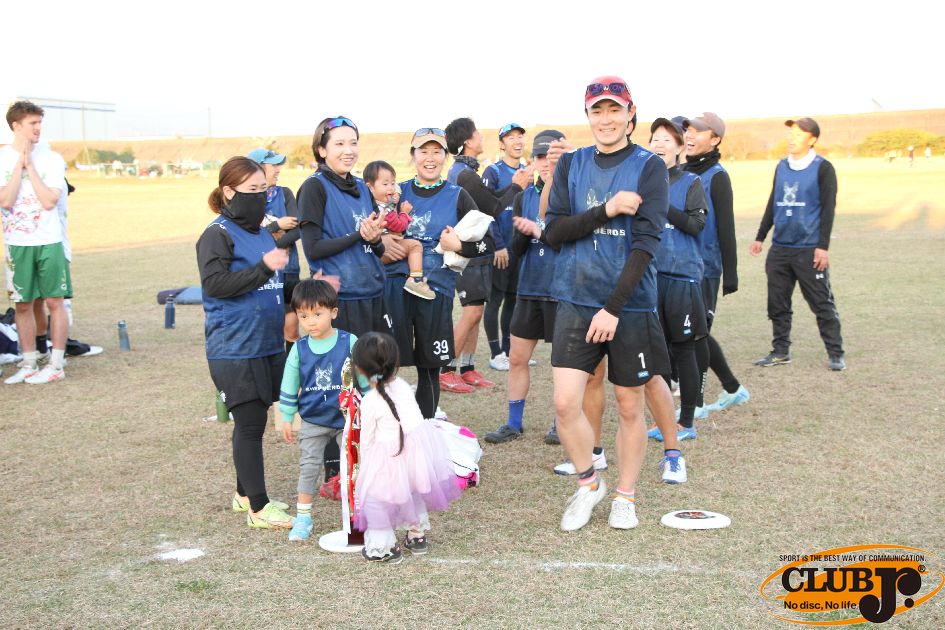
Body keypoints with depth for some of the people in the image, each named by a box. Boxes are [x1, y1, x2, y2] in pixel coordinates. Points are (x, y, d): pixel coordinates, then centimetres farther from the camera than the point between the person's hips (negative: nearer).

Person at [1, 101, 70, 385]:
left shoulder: (51, 158, -1)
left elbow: (49, 201, -12)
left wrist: (29, 164, -13)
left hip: (48, 241, -1)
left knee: (54, 301, 0)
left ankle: (56, 364, 9)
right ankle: (29, 364, 19)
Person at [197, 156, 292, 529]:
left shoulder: (262, 233, 16)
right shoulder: (218, 234, -9)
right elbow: (214, 283, -21)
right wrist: (264, 267, -24)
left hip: (267, 344, 8)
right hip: (235, 348, -8)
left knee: (252, 420, 14)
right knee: (250, 423, -4)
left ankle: (245, 493, 27)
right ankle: (258, 508, 3)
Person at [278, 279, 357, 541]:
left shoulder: (350, 343, -10)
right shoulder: (299, 349, -3)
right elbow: (289, 387, 5)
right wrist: (287, 418, 7)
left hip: (347, 419, -2)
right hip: (312, 422, 2)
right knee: (309, 467, 6)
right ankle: (303, 517, 16)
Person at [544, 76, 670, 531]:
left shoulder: (648, 167, -3)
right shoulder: (571, 164, 7)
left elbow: (647, 242, -11)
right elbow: (554, 231, -1)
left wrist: (614, 308, -17)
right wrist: (607, 210, -15)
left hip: (630, 305, -2)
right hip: (575, 301, 2)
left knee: (630, 408, 8)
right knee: (566, 402, -7)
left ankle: (625, 495, 28)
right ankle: (587, 484, 17)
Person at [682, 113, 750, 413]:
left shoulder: (717, 176, -9)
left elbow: (726, 227, -12)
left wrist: (731, 272, -15)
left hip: (705, 268, -7)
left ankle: (696, 403, 9)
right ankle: (733, 389, 28)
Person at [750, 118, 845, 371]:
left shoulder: (823, 168, -4)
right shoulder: (782, 167, 13)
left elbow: (828, 208, -7)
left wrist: (823, 246, -13)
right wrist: (760, 237, 19)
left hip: (809, 250, -6)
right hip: (780, 248, 6)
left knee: (822, 303, -1)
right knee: (777, 303, 9)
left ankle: (835, 353, 8)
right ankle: (780, 351, 20)